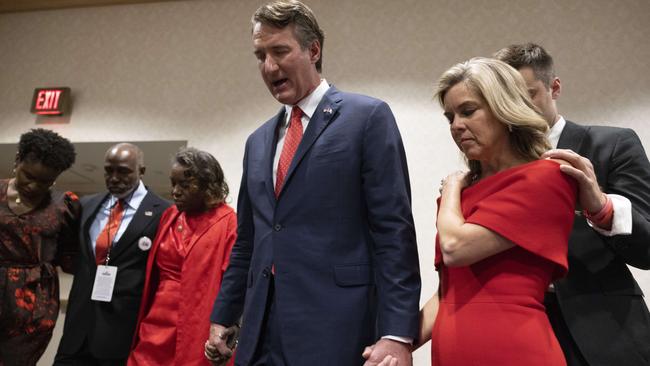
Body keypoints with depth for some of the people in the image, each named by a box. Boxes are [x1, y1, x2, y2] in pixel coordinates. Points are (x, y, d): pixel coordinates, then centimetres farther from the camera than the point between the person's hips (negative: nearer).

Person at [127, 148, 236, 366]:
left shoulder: (228, 223, -11)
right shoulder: (169, 216, 10)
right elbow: (152, 277, 15)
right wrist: (139, 325, 16)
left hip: (199, 335, -5)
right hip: (156, 328, 6)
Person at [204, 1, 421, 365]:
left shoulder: (368, 117, -4)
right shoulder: (258, 141, 14)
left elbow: (394, 232, -10)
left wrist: (396, 333, -15)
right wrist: (223, 317, 16)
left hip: (335, 332, -5)